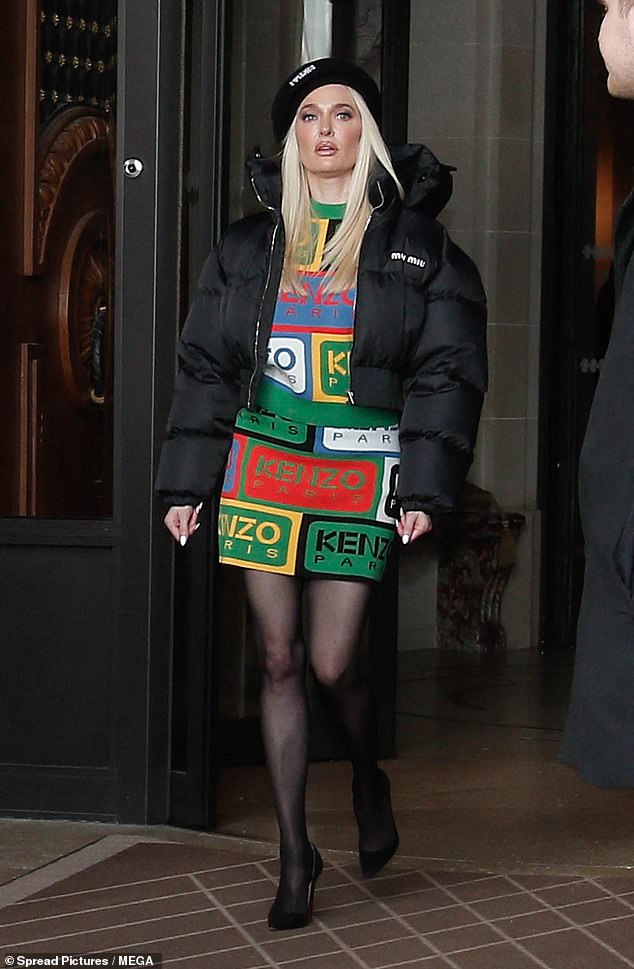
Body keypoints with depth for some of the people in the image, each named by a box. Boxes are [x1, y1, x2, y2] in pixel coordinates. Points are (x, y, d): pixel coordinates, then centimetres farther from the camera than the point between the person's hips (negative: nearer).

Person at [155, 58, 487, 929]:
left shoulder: (415, 242, 4)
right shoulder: (251, 244, 11)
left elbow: (448, 368, 1)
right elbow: (207, 366, 13)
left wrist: (427, 487, -8)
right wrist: (187, 482, 7)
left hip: (359, 472, -2)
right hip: (262, 462, 2)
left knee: (332, 665, -6)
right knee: (279, 660, 2)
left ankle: (368, 776, 29)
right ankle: (295, 855, 12)